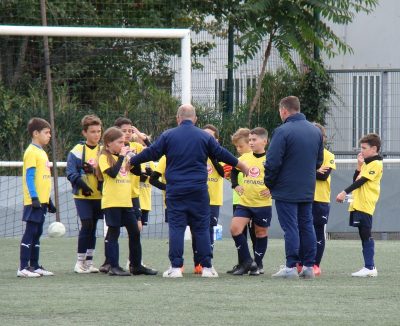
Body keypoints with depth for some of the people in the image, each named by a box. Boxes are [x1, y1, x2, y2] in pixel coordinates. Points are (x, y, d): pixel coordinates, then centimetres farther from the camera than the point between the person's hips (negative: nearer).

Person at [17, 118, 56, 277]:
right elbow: (29, 177, -16)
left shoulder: (41, 152, 17)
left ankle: (35, 266, 15)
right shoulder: (31, 152, -10)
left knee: (37, 234, 11)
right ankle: (23, 268, -9)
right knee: (30, 232, -9)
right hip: (34, 202, -9)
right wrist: (34, 198, -23)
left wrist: (48, 201, 22)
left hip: (42, 201, 9)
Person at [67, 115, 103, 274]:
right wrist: (81, 182, -22)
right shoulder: (77, 151, -3)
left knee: (92, 228, 9)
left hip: (100, 196, 4)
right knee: (87, 226, -11)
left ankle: (88, 262, 16)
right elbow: (71, 173, -7)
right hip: (83, 196, -4)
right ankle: (80, 262, -3)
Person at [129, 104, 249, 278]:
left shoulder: (168, 136, -1)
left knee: (176, 227, 1)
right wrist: (240, 165, 26)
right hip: (198, 191, 1)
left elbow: (151, 153, 0)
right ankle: (207, 267, 3)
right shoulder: (205, 137, 3)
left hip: (175, 191, -1)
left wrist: (131, 162, 15)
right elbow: (221, 154, 10)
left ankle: (176, 267, -5)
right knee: (201, 228, 5)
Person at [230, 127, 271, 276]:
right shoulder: (244, 158, 6)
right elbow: (234, 170, 23)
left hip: (263, 204, -4)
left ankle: (257, 264, 20)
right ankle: (246, 262, 0)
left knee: (261, 233, 7)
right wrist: (235, 185, 9)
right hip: (244, 202, 4)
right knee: (235, 229, -9)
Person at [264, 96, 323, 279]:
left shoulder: (283, 131, -15)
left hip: (286, 190, -6)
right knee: (307, 226, 11)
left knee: (290, 228, -4)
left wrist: (269, 183, -3)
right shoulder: (315, 131, 9)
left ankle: (291, 267, -6)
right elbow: (319, 161, 17)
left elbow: (272, 162, -17)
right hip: (308, 191, 6)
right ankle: (309, 266, 11)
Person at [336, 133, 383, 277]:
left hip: (365, 206, -9)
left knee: (366, 235, -11)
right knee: (364, 236, 9)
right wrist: (359, 165, 7)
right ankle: (370, 267, 12)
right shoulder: (366, 163, 21)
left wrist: (345, 193, -19)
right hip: (358, 205, 9)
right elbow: (355, 180, 18)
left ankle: (369, 267, -12)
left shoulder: (376, 164, -9)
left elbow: (361, 181, -16)